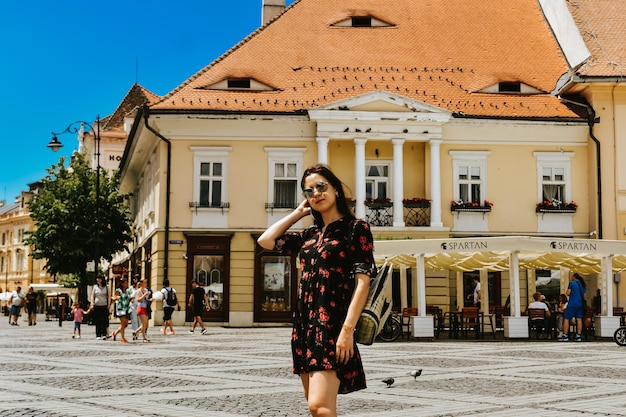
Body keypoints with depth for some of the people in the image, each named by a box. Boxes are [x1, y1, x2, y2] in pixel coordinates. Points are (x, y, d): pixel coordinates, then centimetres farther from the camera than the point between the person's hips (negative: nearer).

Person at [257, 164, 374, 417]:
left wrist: (348, 329, -19)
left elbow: (362, 282, -10)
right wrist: (298, 213, 16)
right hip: (305, 324, 7)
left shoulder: (356, 228, -3)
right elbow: (265, 241, 17)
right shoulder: (309, 235, 15)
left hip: (332, 325, -7)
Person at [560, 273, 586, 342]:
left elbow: (568, 293, -9)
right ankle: (578, 336, 1)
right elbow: (584, 296, 15)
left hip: (572, 304, -6)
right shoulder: (582, 285, 13)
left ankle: (565, 336, -8)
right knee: (579, 319, 4)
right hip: (580, 304, 6)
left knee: (566, 319, -2)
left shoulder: (572, 283, -6)